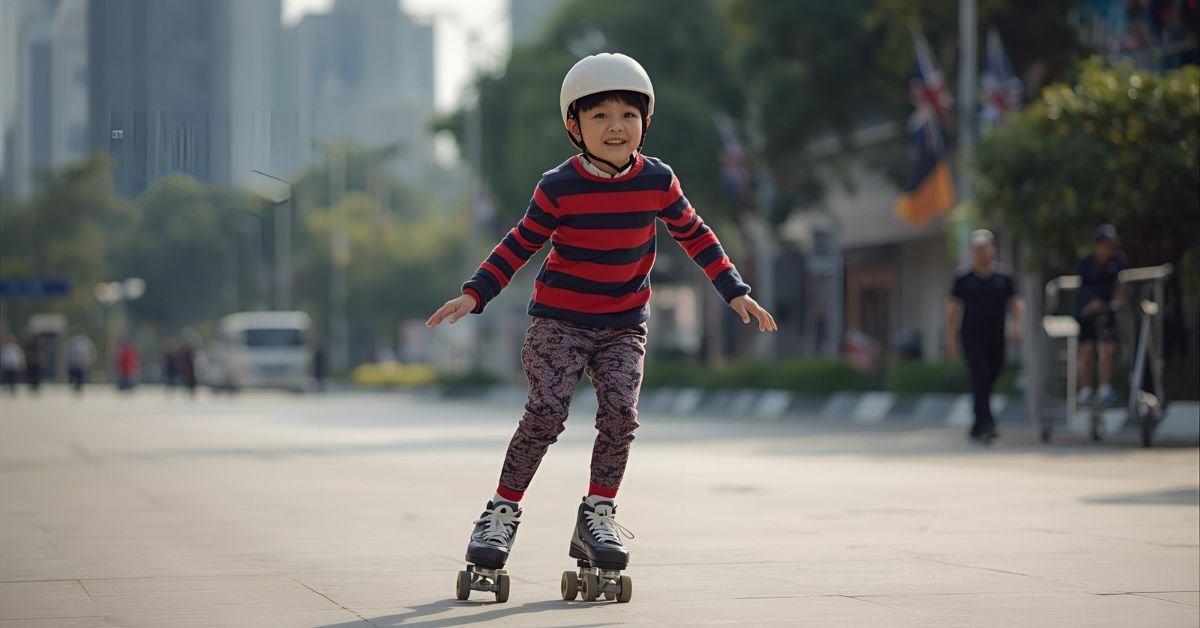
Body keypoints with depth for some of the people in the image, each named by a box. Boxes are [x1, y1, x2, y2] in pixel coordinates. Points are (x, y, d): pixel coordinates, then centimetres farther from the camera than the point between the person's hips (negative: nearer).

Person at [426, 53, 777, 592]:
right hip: (559, 320, -2)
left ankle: (598, 513, 3)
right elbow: (520, 245, -2)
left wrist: (736, 293, 7)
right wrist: (473, 295, -11)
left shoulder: (657, 181, -3)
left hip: (624, 325, 2)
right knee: (547, 412, -15)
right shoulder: (558, 188, -9)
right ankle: (503, 509, -1)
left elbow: (695, 235, 10)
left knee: (620, 415, -14)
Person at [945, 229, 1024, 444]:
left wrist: (1017, 326, -11)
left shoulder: (1003, 279, 7)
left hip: (996, 338, 3)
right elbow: (952, 308, 4)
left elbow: (1016, 303, 6)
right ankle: (986, 424, -21)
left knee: (988, 383, 9)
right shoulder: (964, 279, 2)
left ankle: (978, 428, 22)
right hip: (973, 336, -3)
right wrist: (950, 338, 0)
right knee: (980, 378, -16)